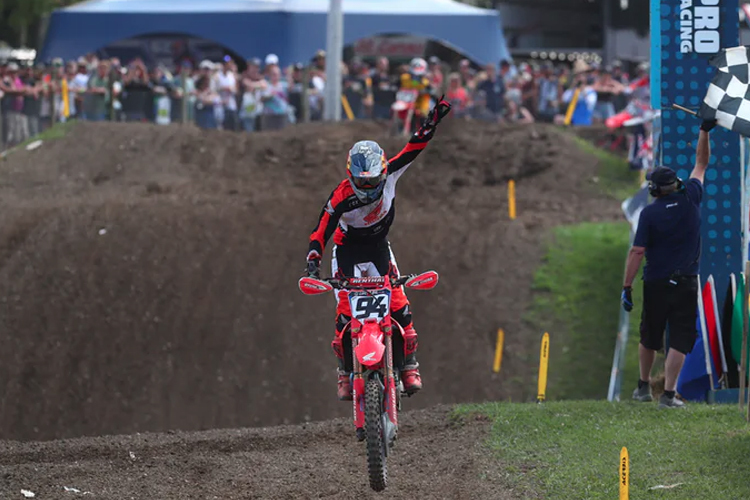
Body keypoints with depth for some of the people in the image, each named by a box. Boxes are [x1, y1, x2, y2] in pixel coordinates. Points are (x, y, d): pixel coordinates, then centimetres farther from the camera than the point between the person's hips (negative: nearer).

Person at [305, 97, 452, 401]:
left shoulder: (389, 174, -20)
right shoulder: (341, 198, -30)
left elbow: (413, 148, -12)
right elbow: (320, 232, -28)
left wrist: (431, 122, -20)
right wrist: (313, 264, -39)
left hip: (379, 245, 3)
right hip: (347, 247, -3)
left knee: (399, 306, -10)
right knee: (345, 313, -13)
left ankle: (409, 365, 0)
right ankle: (345, 373, -1)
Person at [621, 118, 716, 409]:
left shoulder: (649, 213, -7)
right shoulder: (690, 199, -2)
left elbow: (637, 252, -11)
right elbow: (701, 164, 12)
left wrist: (627, 287, -7)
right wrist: (705, 132, 21)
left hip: (655, 285, 0)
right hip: (686, 284, 0)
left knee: (649, 338, 17)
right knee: (680, 340, -1)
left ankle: (644, 387, 30)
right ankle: (668, 394, -10)